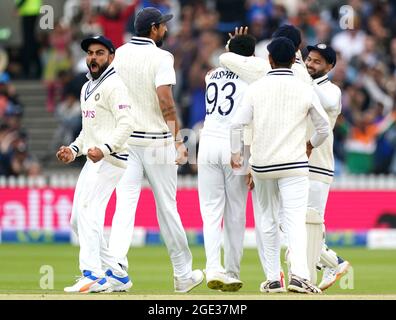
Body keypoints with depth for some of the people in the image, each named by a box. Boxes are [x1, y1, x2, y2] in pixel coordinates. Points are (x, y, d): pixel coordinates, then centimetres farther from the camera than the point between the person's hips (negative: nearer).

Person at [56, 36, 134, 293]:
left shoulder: (114, 85, -10)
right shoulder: (87, 88, 21)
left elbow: (126, 124, -20)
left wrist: (105, 148, -33)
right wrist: (74, 149, 13)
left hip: (111, 158, -10)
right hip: (93, 160, 10)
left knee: (88, 210, -23)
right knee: (78, 220, 10)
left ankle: (92, 275, -32)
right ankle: (117, 275, 14)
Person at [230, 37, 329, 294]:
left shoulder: (256, 88, 0)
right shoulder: (305, 90, -1)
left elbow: (237, 124, -5)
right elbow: (324, 127, 7)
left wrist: (235, 154, 10)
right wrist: (311, 144, 28)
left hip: (261, 166, 2)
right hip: (294, 165, -2)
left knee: (267, 221, 13)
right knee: (295, 219, -7)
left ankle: (272, 278, 13)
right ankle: (299, 273, -25)